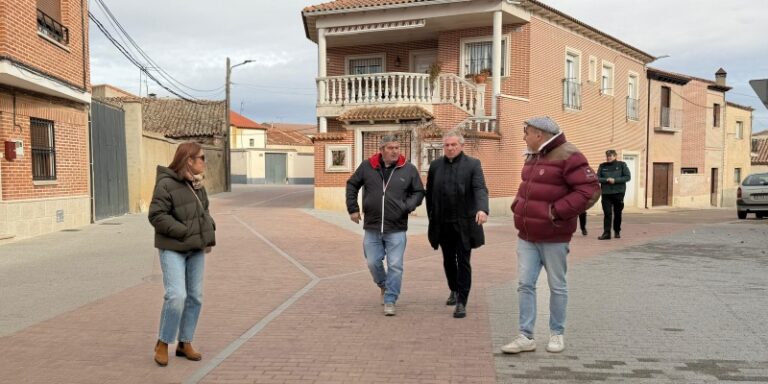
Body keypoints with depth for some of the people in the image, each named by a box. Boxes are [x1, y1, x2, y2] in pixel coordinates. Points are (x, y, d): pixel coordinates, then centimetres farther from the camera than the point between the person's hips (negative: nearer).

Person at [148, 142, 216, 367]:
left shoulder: (197, 184, 9)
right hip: (173, 249, -7)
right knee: (176, 296, -14)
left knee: (195, 296, 8)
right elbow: (157, 216, -19)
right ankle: (162, 343, 7)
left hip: (196, 249, 7)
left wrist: (208, 235, 4)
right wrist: (185, 232, -20)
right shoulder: (166, 184, -14)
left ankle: (185, 343, 22)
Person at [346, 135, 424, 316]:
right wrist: (353, 208, 6)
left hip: (397, 228, -1)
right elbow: (351, 185, 12)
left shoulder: (409, 169, -1)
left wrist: (409, 205, -9)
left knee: (395, 266, -3)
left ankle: (390, 301, 10)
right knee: (373, 263, 9)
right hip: (372, 227, 2)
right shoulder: (367, 167, 1)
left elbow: (419, 191, 9)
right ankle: (383, 285, 39)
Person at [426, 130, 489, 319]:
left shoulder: (473, 164, -4)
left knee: (463, 262, -1)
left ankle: (461, 302, 5)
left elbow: (480, 189, -16)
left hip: (464, 224, -3)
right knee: (448, 260, 17)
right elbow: (429, 193, 9)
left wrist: (482, 209, -34)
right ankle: (454, 290, 40)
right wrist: (431, 217, 7)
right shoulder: (435, 165, 6)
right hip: (443, 224, 4)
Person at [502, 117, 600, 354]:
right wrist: (518, 206, 7)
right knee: (525, 284, 4)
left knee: (557, 286, 9)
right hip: (526, 236, 7)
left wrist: (556, 212, -21)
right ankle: (526, 337, 10)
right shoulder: (532, 157, 13)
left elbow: (589, 190, -19)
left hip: (553, 237, -7)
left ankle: (557, 334, 24)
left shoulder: (568, 156, -14)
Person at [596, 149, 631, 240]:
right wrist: (606, 180, -14)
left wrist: (615, 180, -14)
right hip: (606, 193, 1)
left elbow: (628, 177, -4)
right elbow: (597, 178, 4)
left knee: (618, 214, 9)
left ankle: (617, 232, 23)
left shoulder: (622, 165, 3)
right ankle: (606, 233, -5)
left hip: (618, 193, -1)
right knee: (607, 214, -4)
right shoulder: (602, 166, 7)